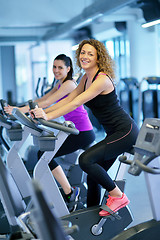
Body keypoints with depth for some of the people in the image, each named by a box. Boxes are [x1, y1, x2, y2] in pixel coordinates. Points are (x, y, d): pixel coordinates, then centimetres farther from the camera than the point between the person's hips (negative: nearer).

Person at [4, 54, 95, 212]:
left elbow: (47, 103, -23)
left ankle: (69, 193, -7)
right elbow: (42, 99, 11)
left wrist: (21, 110, -29)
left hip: (82, 133, -10)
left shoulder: (69, 84, -14)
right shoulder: (60, 84, 16)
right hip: (76, 132, 10)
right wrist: (18, 109, -1)